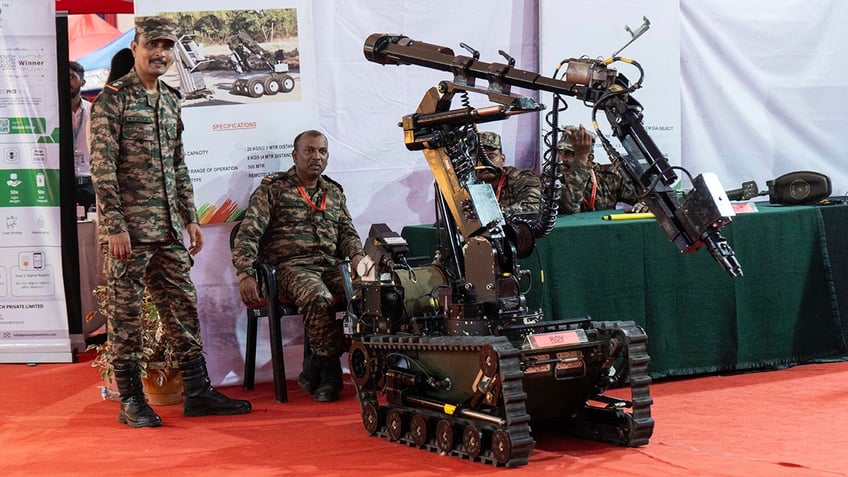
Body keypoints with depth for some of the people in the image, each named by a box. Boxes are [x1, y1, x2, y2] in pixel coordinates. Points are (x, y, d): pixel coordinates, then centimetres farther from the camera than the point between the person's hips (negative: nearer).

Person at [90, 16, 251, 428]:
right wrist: (115, 226, -17)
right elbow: (102, 167, -12)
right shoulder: (113, 99, -6)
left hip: (170, 228, 7)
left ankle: (198, 392, 16)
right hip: (131, 228, -7)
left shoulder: (170, 100, 16)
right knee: (126, 311, 0)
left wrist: (191, 219, 16)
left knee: (183, 306, 9)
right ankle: (130, 400, 8)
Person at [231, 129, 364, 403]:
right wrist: (245, 275, -13)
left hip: (331, 265, 5)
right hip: (291, 266, -5)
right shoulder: (272, 189, 8)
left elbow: (347, 232, 24)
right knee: (320, 299, -39)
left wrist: (357, 256, 0)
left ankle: (315, 369, -18)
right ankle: (329, 370, -20)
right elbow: (248, 234, 0)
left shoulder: (335, 192, 25)